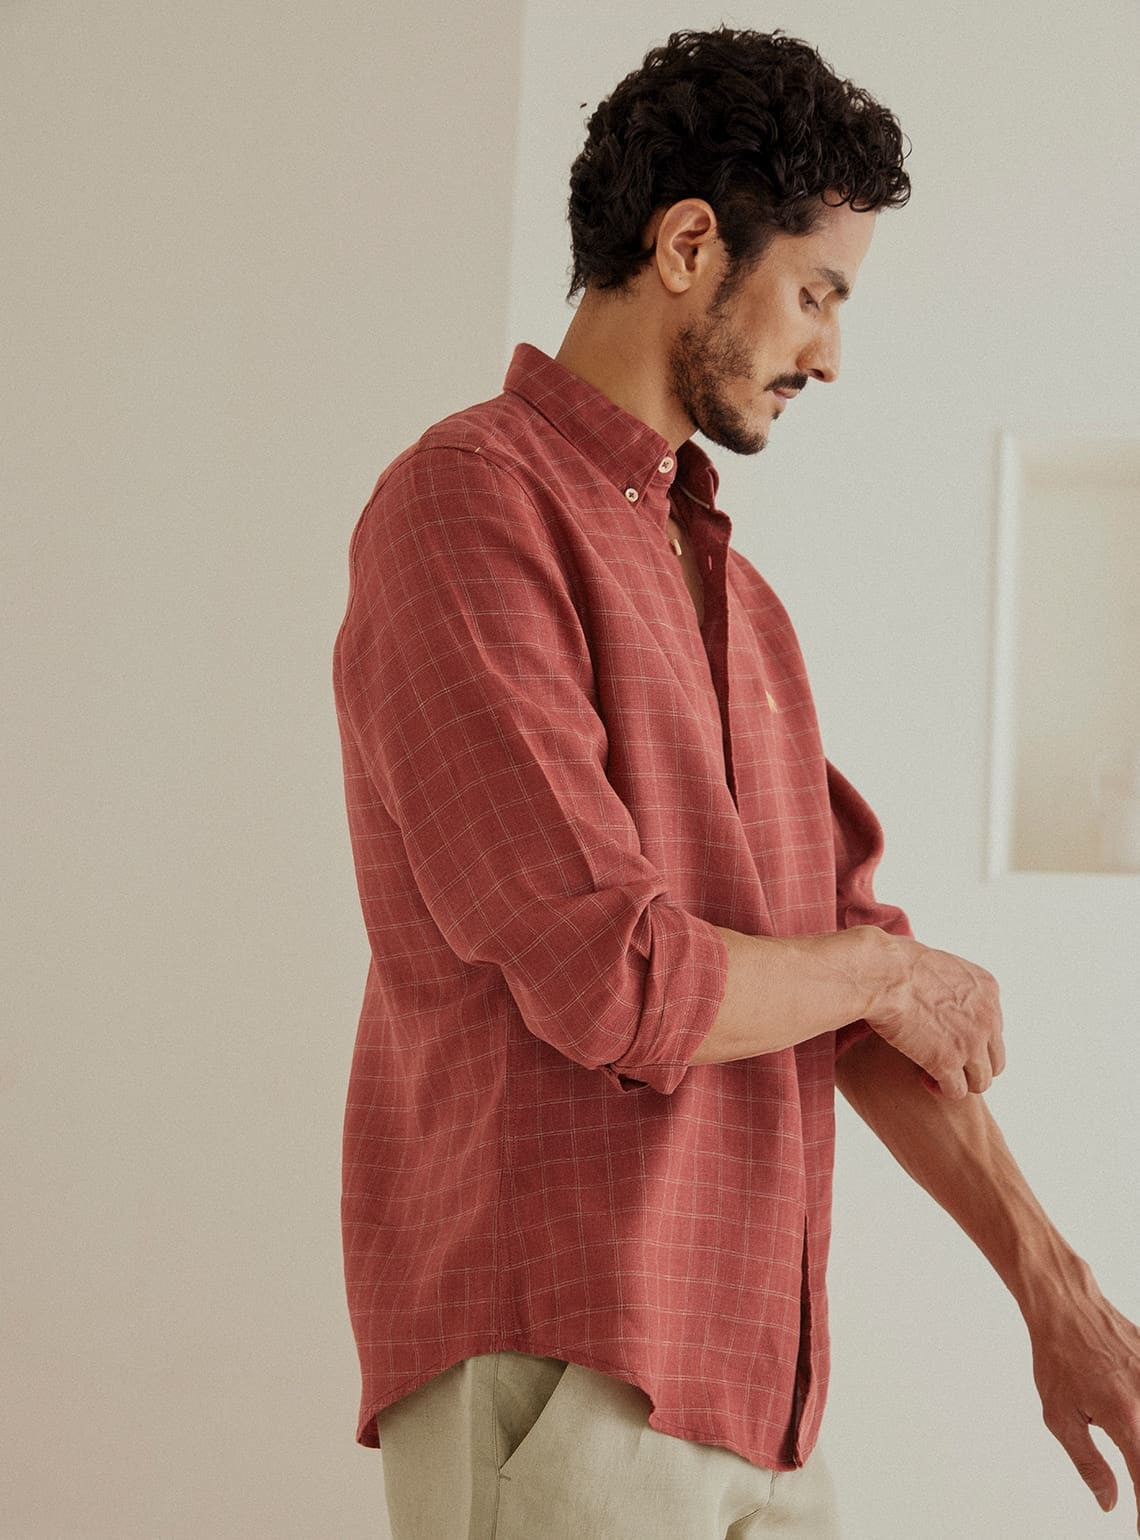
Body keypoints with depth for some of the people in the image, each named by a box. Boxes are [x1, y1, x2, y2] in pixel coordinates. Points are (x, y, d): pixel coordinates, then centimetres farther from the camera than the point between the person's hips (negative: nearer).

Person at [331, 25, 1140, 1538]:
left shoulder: (733, 596, 18)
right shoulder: (466, 506, -10)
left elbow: (851, 984, 15)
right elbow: (611, 981, -20)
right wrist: (884, 969, -2)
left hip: (745, 1386, 8)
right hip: (549, 1362, -8)